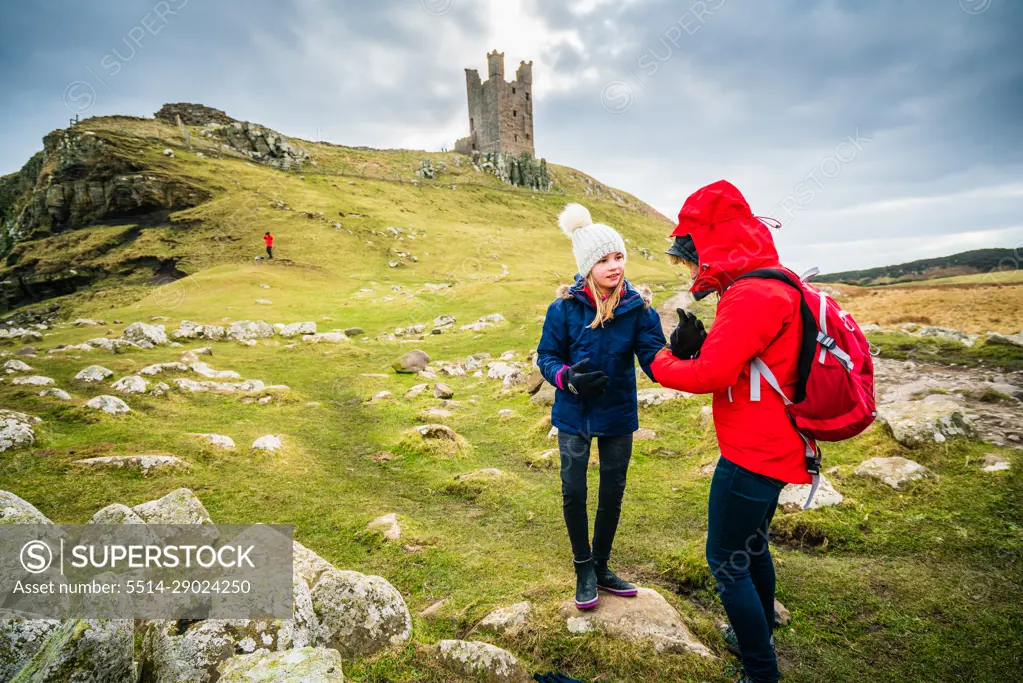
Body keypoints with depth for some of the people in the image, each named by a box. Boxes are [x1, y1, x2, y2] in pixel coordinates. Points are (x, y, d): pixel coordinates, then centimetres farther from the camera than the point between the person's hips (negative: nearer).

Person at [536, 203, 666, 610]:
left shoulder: (638, 307, -13)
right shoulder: (565, 307, -15)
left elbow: (655, 361, -20)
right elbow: (546, 357, -7)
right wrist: (569, 378, -29)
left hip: (618, 416, 2)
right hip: (574, 415, -1)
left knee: (612, 494, 13)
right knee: (573, 493, 4)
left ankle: (601, 568, 37)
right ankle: (584, 571, 29)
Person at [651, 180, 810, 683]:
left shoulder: (752, 296, -23)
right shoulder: (771, 287, 11)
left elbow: (711, 375, -29)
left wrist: (662, 360, -11)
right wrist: (698, 346, -3)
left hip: (752, 454, -11)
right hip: (770, 447, 11)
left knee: (727, 561, 3)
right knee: (752, 546, 26)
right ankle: (758, 633, 47)